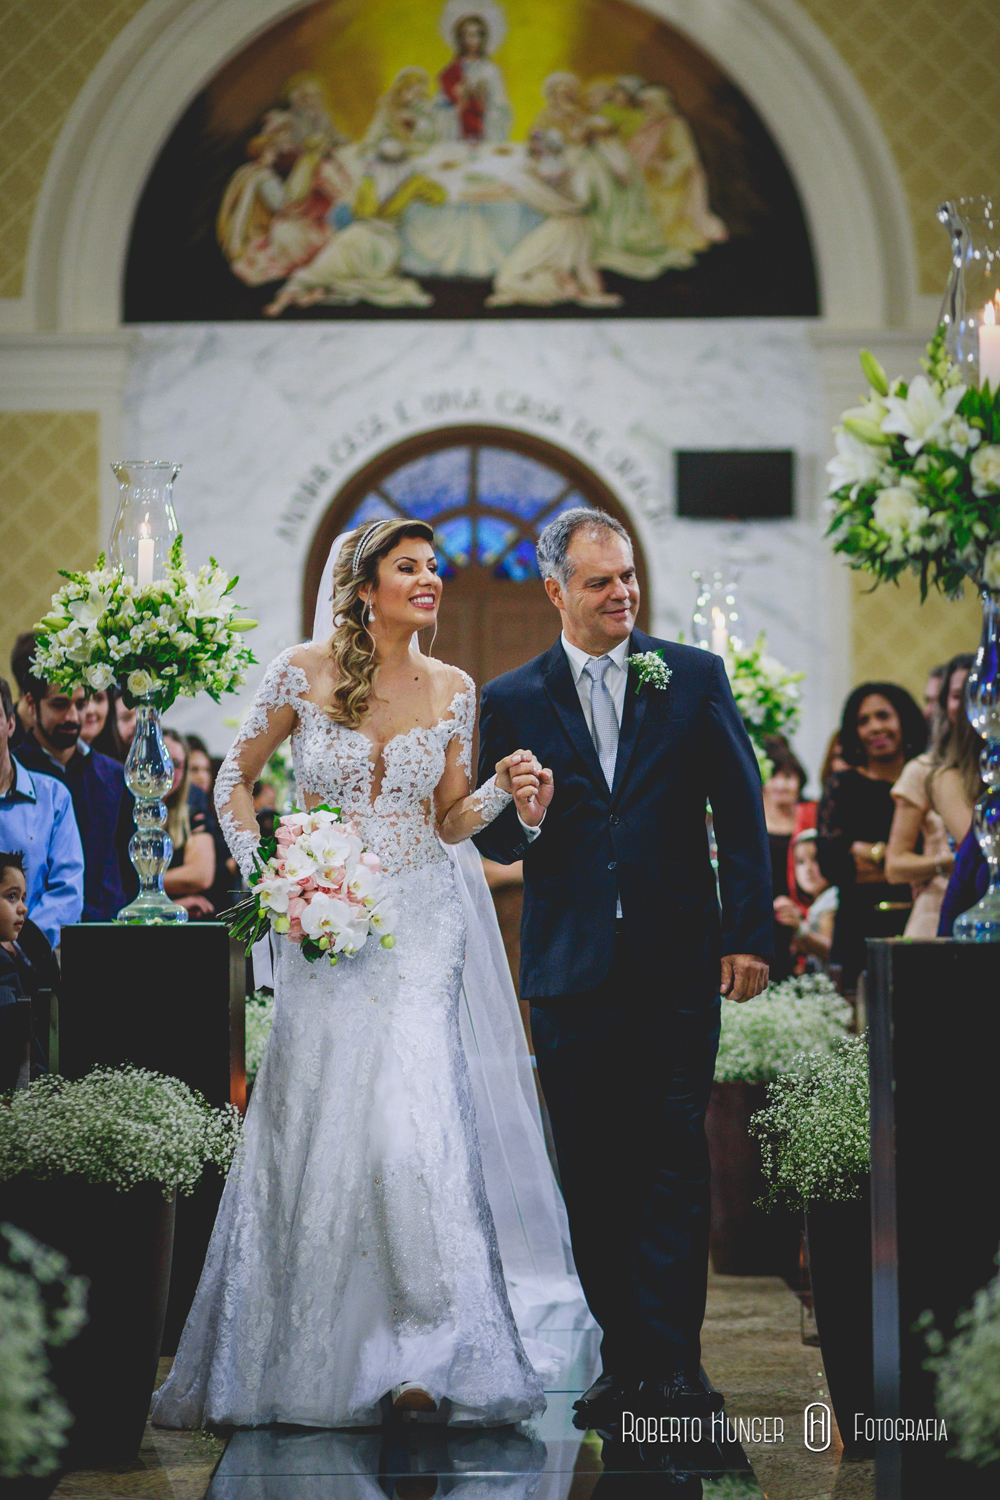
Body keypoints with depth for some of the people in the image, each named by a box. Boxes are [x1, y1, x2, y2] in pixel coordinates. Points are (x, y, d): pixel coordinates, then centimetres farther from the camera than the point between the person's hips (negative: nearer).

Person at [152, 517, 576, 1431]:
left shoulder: (453, 691, 4)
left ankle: (426, 1357, -8)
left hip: (419, 923, 1)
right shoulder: (302, 673, -2)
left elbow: (448, 822, 11)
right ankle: (300, 1359, 18)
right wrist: (261, 871, -4)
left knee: (412, 1120, -13)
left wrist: (503, 793, -8)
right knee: (311, 1125, 2)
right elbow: (237, 778, 8)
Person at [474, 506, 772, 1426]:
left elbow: (742, 813, 4)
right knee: (592, 1176, 6)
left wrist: (750, 934, -2)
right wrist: (523, 822, -14)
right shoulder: (511, 702, 7)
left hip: (677, 963, -1)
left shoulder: (694, 678, 5)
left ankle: (672, 1366, -3)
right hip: (570, 971, 2)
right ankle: (623, 1361, 15)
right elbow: (489, 839, 9)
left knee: (674, 1165, -5)